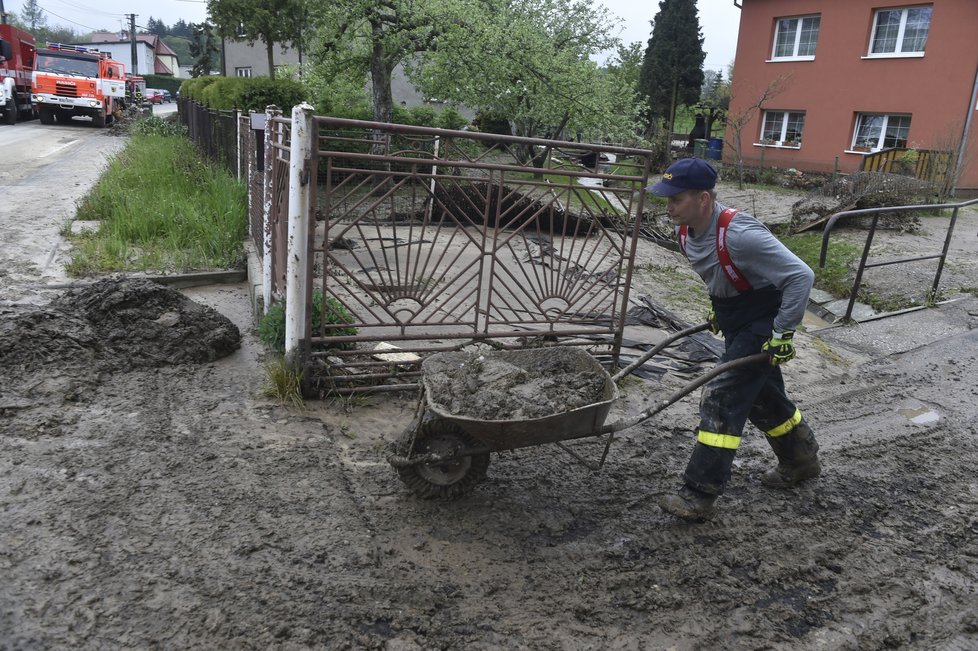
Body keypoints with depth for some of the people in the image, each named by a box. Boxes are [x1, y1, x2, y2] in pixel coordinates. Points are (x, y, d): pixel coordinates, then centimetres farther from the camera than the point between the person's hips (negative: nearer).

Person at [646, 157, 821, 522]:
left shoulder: (739, 235, -32)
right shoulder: (687, 230, -6)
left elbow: (801, 276, -28)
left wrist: (783, 335, -25)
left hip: (762, 323, -9)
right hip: (734, 321, 9)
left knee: (722, 398, -12)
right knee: (760, 395, 22)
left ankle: (699, 497, -4)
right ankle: (802, 459, 46)